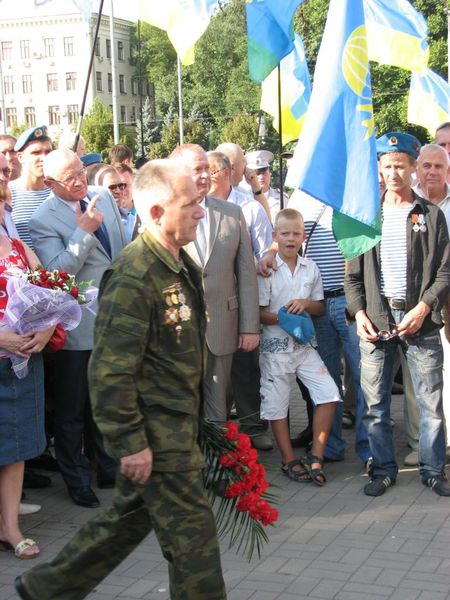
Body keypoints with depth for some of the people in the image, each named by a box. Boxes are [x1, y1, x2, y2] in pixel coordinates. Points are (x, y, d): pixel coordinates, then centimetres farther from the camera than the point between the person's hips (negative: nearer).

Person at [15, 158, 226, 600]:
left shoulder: (180, 265, 10)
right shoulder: (134, 275, -22)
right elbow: (111, 370, -24)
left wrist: (193, 415, 23)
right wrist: (130, 444, -21)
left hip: (177, 422, 10)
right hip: (155, 431, -10)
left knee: (130, 515, 20)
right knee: (190, 529, 0)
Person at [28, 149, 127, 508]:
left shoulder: (103, 197, 3)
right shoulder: (44, 220, -16)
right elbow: (56, 272, -24)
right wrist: (84, 230, -29)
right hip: (78, 327, -6)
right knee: (72, 409, 9)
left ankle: (109, 468, 37)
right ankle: (77, 479, 26)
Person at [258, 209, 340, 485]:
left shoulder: (311, 268, 6)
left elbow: (320, 307, 11)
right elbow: (259, 312, -8)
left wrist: (305, 304, -10)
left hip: (305, 344, 4)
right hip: (275, 345, -4)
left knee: (329, 394, -5)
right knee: (277, 403, 2)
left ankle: (316, 456, 5)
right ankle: (289, 460, 17)